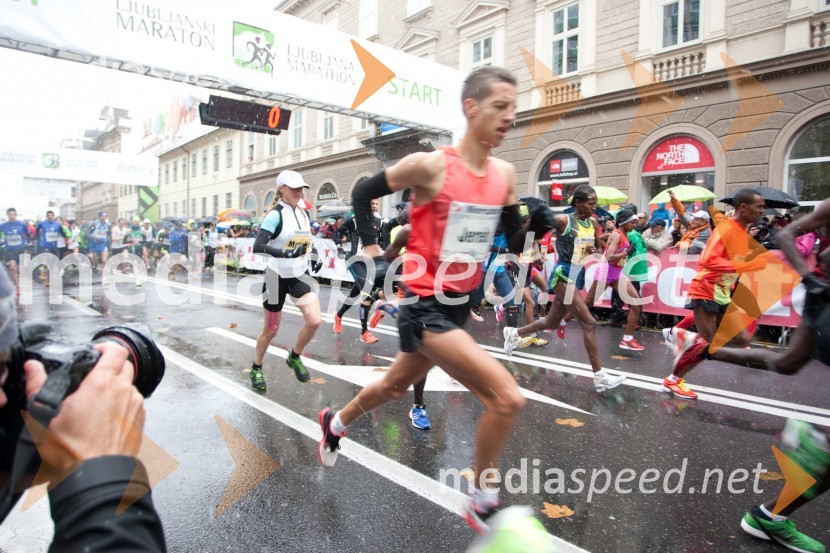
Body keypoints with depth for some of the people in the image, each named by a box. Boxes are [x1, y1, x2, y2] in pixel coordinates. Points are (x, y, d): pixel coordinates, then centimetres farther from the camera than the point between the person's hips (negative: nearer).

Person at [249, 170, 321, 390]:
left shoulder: (304, 213, 5)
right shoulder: (275, 215, -16)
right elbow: (257, 246, -28)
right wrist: (285, 253, -38)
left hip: (300, 275, 5)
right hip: (277, 276, -5)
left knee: (314, 320, -12)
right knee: (271, 330, 7)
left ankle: (294, 357, 15)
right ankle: (256, 369, 32)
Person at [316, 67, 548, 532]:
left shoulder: (505, 175, 2)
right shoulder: (430, 165, -16)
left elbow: (513, 242, 9)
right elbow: (363, 193, -2)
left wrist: (536, 226, -10)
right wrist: (372, 248, -7)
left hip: (461, 304, 7)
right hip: (426, 306, -7)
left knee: (394, 386, 25)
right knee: (508, 398, -16)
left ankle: (336, 423, 55)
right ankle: (483, 505, 9)